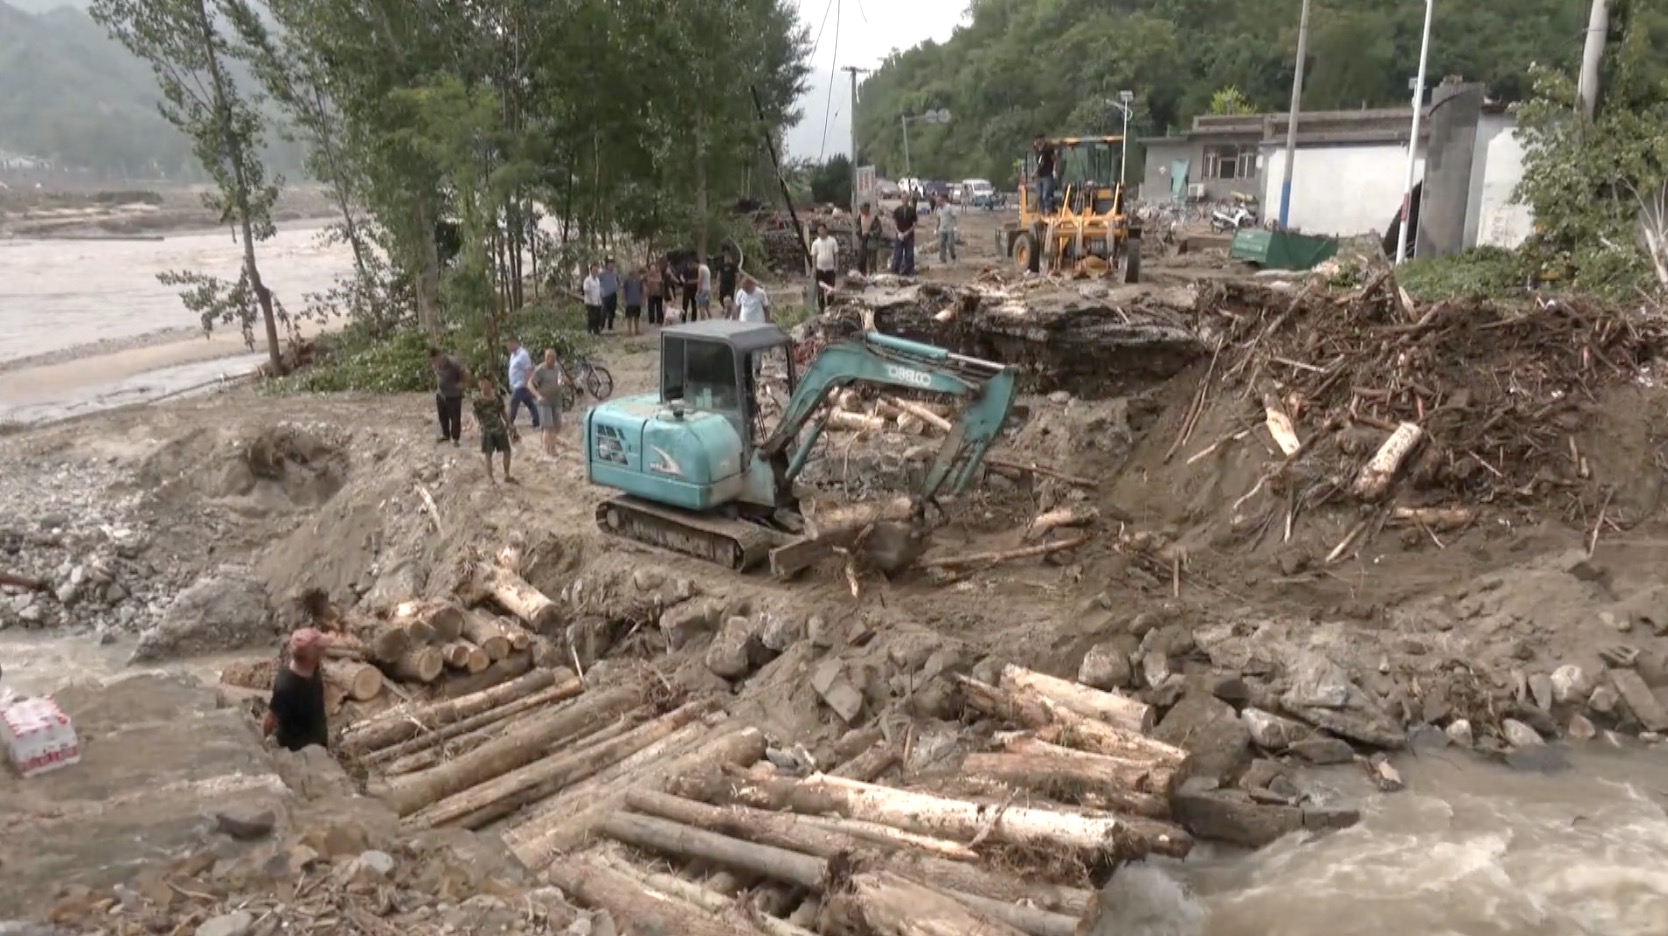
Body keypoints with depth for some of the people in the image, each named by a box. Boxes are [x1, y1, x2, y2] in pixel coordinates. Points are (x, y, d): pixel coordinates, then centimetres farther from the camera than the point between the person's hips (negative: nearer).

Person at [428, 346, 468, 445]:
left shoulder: (453, 362, -26)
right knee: (443, 416, 17)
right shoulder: (434, 363, -5)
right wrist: (438, 383, 8)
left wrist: (461, 384, -15)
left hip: (454, 395, -6)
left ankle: (455, 438, 14)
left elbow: (466, 373, -20)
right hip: (440, 394, 6)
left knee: (455, 418, 1)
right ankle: (445, 434, 35)